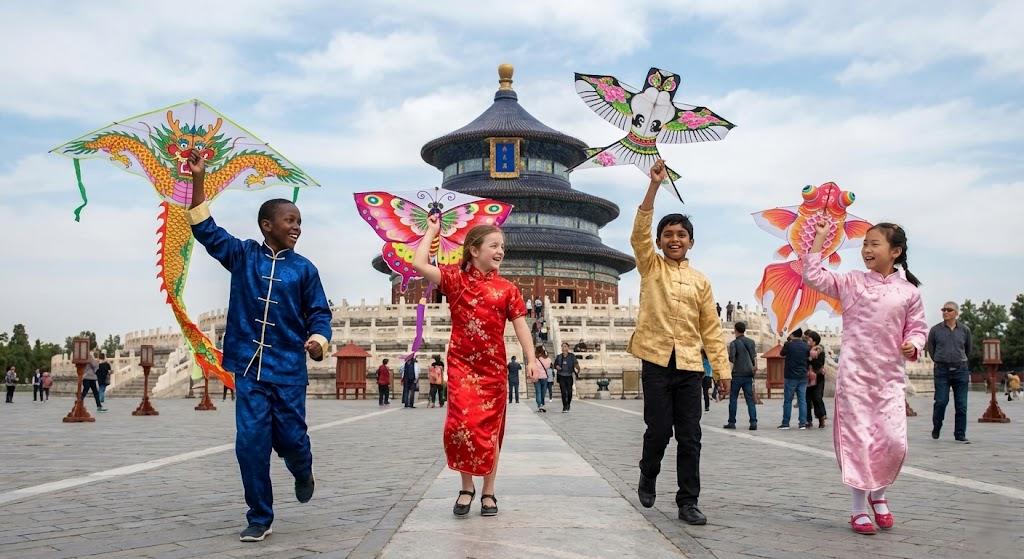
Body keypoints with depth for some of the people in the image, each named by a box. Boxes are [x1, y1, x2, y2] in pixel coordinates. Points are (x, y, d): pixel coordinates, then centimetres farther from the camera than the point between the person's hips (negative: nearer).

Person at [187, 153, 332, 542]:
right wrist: (198, 179, -4)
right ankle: (260, 518, 11)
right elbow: (205, 229, 3)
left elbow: (320, 313, 4)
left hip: (288, 370, 0)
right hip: (249, 368, 1)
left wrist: (319, 341, -17)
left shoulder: (304, 269, 2)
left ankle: (303, 474, 40)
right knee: (250, 443, -2)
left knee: (291, 438, 3)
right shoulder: (243, 256, 4)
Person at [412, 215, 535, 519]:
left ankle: (488, 492, 19)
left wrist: (531, 359, -9)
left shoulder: (507, 288, 4)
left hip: (493, 367, 1)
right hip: (461, 365, -1)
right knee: (462, 423, -13)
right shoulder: (455, 278, 1)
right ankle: (466, 487, 8)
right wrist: (432, 232, -1)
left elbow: (520, 326, 2)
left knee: (490, 429, 6)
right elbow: (419, 264, -11)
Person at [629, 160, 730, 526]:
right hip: (657, 361, -2)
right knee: (659, 430, -2)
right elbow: (639, 231, -8)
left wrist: (722, 368, 4)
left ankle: (688, 502, 9)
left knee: (689, 437, 1)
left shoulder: (700, 281, 13)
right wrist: (655, 185, -16)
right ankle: (648, 476, 27)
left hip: (690, 365, 2)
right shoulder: (650, 267, 7)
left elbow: (711, 328, 12)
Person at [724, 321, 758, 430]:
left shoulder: (734, 343, -8)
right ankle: (753, 422, -6)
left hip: (737, 374, -4)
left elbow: (731, 358, -15)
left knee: (733, 398, 5)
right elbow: (754, 357, 11)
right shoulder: (751, 342, 8)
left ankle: (732, 422, 6)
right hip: (749, 374, 4)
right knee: (750, 399, 3)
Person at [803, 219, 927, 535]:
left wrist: (912, 346, -11)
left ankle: (878, 494, 23)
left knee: (894, 441, -6)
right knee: (857, 441, 1)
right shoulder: (852, 282, 3)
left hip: (889, 376, 1)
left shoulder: (909, 292, 5)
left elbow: (917, 328, 11)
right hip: (854, 374, -1)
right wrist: (820, 238, -2)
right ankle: (859, 508, 13)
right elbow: (813, 276, -2)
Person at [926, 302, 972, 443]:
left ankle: (960, 434, 9)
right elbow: (930, 348, 14)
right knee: (941, 401, -7)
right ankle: (936, 428, 15)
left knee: (961, 404, 0)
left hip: (960, 370, 1)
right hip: (942, 370, -1)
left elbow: (968, 350, 20)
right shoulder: (935, 330, 1)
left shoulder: (965, 330, 5)